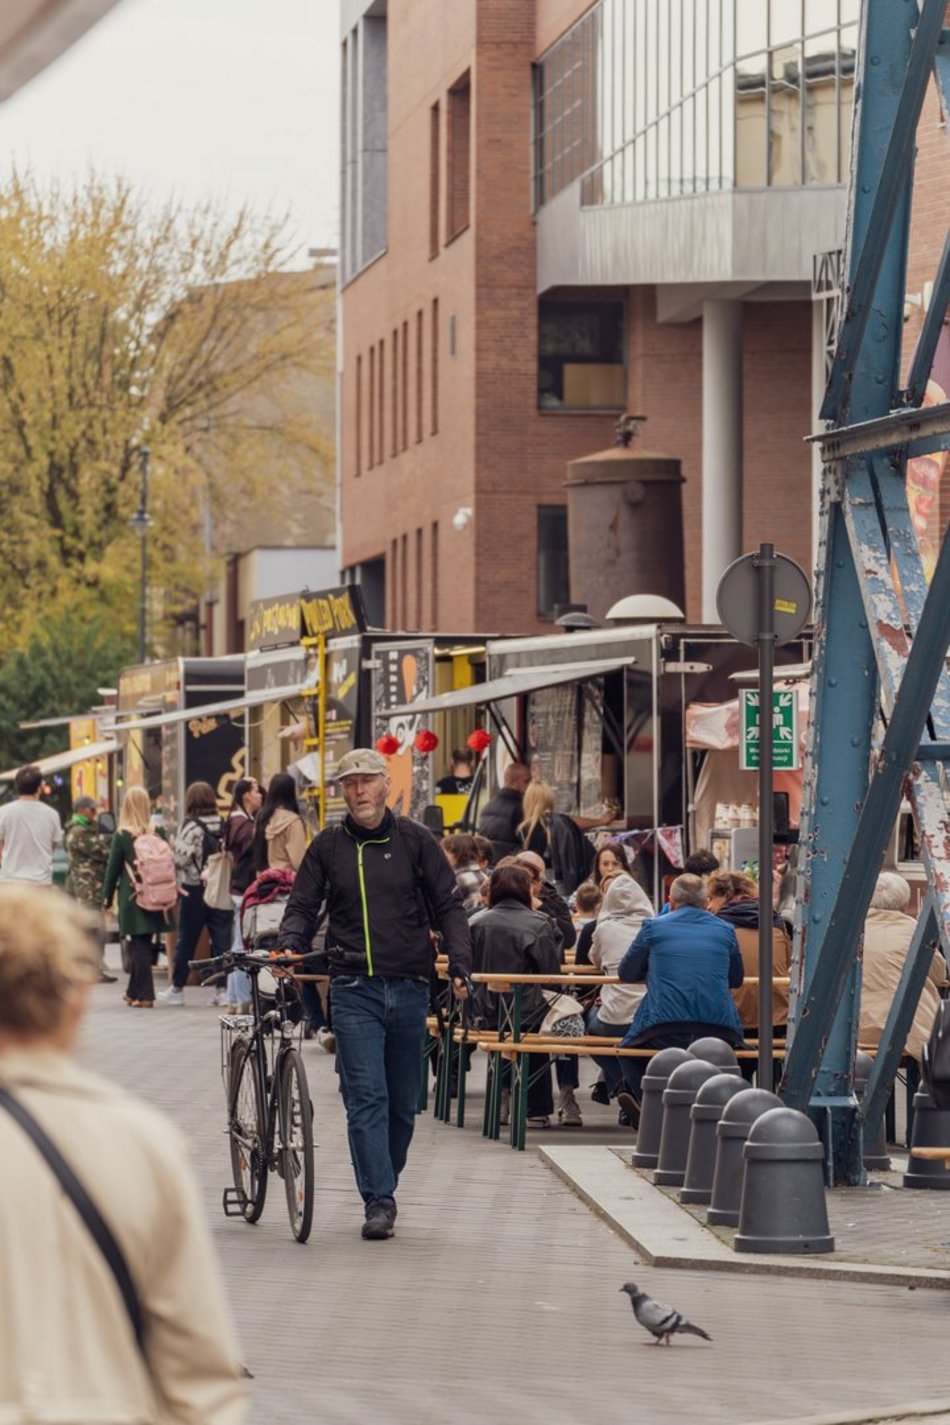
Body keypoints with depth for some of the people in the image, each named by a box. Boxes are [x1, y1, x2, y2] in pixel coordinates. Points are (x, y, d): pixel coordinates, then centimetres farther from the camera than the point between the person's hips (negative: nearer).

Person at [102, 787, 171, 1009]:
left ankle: (143, 995, -3)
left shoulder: (122, 836, -8)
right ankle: (134, 992, 23)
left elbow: (113, 869, -3)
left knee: (137, 947, 0)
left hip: (132, 898, -4)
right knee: (144, 946, 13)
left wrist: (107, 898, 6)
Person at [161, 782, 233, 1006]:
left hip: (194, 889, -3)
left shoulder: (190, 826, -12)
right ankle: (223, 989, 2)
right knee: (222, 940, 5)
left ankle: (177, 988, 16)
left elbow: (181, 858, -16)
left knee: (186, 941, 7)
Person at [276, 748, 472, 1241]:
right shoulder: (327, 846, 6)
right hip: (354, 990, -1)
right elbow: (303, 906, 11)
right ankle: (378, 1202, -12)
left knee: (403, 1102, 9)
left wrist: (459, 965, -6)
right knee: (366, 1097, -11)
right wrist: (290, 946, -9)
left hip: (410, 990, 1)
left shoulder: (415, 841, 5)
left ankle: (385, 1187, 24)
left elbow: (448, 906, 6)